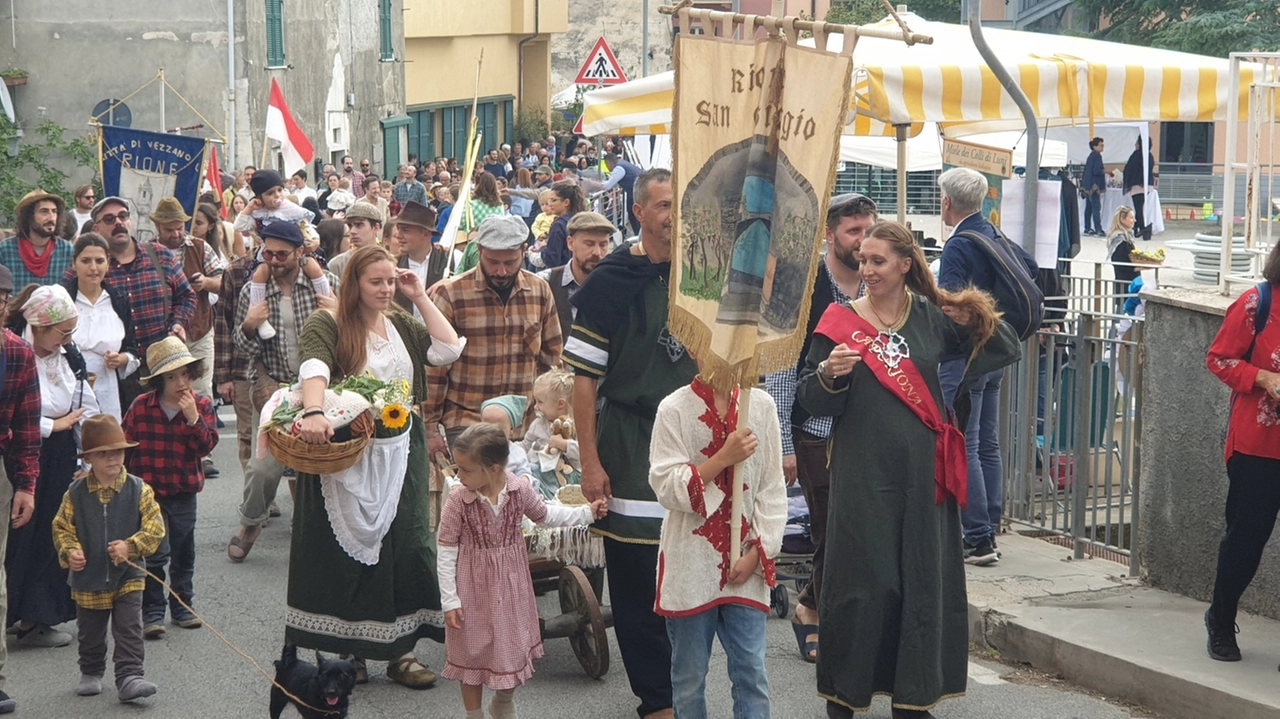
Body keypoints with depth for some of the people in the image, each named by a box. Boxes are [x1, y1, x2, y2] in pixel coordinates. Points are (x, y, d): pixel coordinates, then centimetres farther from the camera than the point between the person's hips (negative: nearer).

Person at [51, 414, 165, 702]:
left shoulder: (138, 490, -7)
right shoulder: (76, 494, -4)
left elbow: (155, 526, -10)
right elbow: (61, 527, 0)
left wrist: (130, 546, -24)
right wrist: (69, 551, -18)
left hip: (127, 578, -1)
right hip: (88, 580, 1)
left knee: (129, 630, -4)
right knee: (90, 633, 15)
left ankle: (129, 677, -2)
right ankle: (91, 674, 34)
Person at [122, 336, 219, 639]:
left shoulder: (202, 405, -4)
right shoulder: (141, 406, -7)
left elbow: (207, 446, -13)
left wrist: (193, 417, -25)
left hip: (184, 490, 3)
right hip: (148, 490, -2)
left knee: (183, 553, 14)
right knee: (156, 553, -11)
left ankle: (182, 606, 29)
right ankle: (152, 612, -3)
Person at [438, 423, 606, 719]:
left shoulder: (520, 490, -12)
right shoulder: (457, 500, -19)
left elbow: (544, 515, 8)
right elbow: (447, 551, -12)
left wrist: (587, 512, 1)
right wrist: (449, 600, -12)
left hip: (510, 584, 3)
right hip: (474, 588, -3)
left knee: (514, 648, 16)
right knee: (473, 653, 10)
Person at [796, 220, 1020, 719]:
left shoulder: (933, 317, 5)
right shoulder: (840, 320, -2)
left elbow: (1005, 350, 12)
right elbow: (808, 401, -5)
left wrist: (979, 317, -4)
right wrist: (828, 374, -24)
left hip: (923, 472, 3)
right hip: (863, 473, -3)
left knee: (924, 579, 7)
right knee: (862, 582, 0)